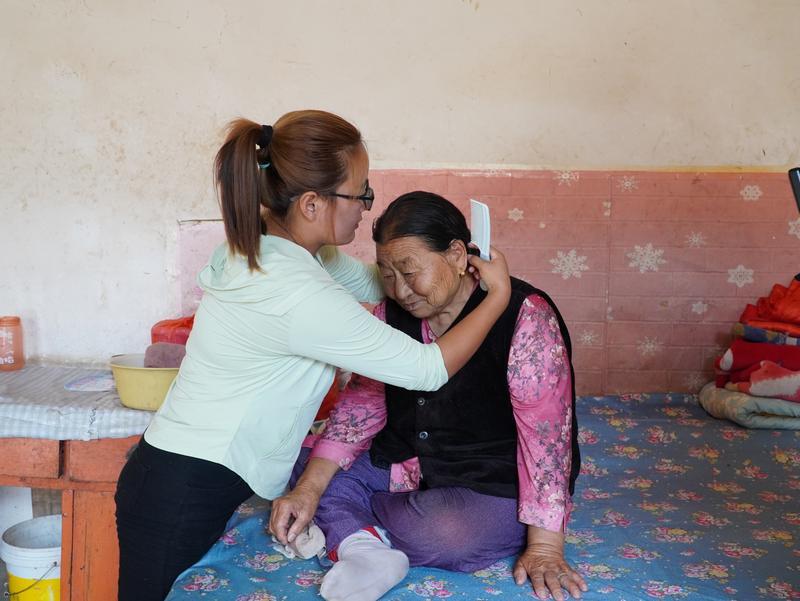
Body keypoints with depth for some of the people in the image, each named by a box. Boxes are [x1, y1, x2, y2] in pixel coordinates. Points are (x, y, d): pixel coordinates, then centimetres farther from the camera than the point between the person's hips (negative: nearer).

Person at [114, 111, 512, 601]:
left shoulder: (265, 245, -1)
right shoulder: (299, 294, -27)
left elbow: (368, 284, 13)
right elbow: (429, 370, -19)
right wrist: (499, 295, -7)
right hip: (182, 499, -8)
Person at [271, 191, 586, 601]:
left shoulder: (523, 315, -21)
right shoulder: (391, 312, -1)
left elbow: (546, 432, -23)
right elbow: (362, 402, -3)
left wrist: (544, 546, -25)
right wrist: (308, 489, -14)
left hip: (496, 485, -6)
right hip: (404, 466, 6)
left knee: (444, 534, -35)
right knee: (305, 468, -4)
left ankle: (342, 525, -5)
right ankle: (365, 547, -28)